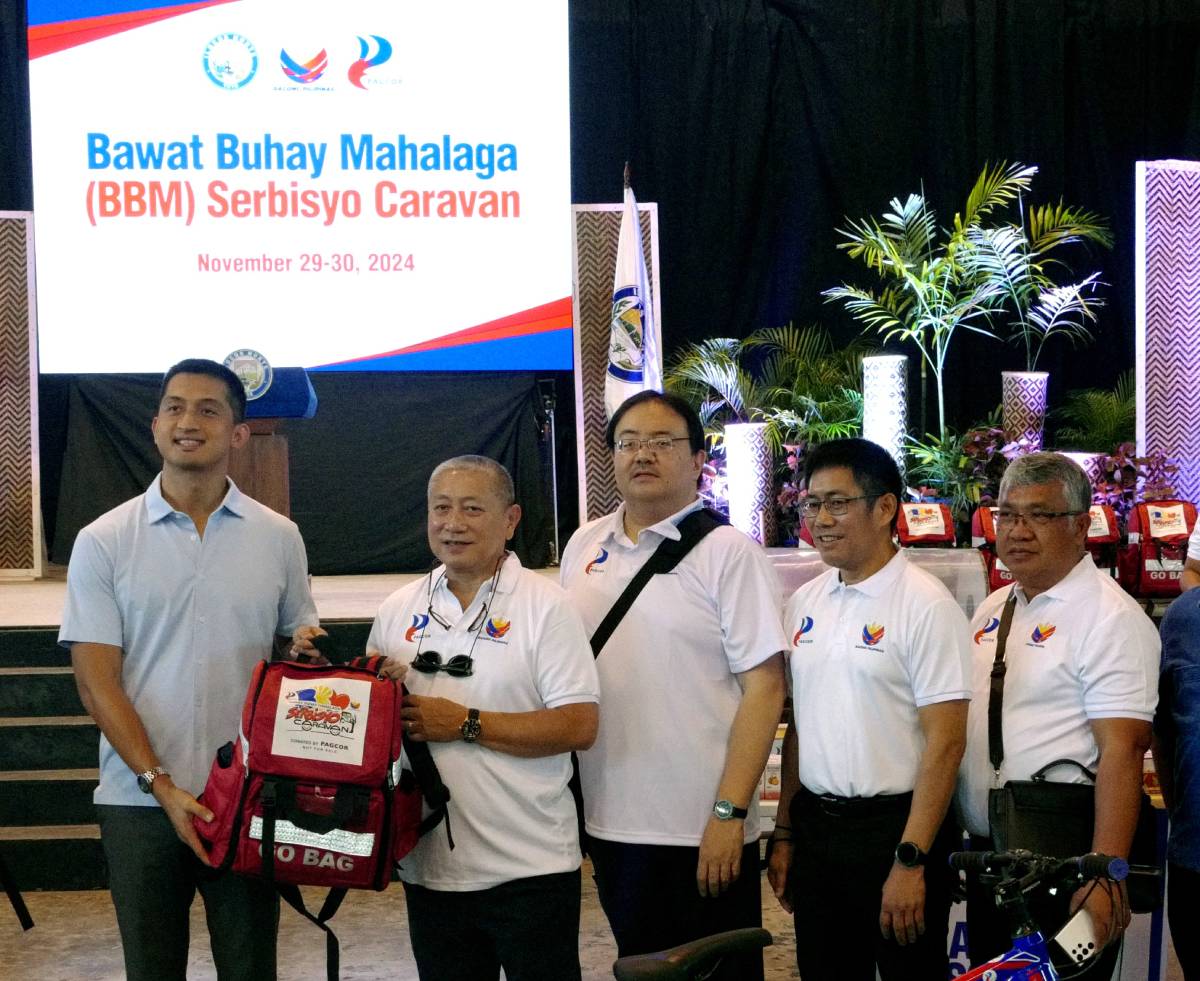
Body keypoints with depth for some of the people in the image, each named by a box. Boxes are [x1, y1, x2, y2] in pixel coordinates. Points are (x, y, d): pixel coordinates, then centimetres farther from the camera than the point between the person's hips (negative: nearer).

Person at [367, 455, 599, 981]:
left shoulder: (544, 604, -7)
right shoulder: (398, 610, 9)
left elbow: (579, 726, -14)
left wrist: (465, 724, -16)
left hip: (530, 870, -4)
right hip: (430, 866, 5)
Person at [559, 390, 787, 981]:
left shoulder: (728, 554, -8)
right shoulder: (582, 548, 9)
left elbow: (764, 687, -11)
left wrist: (729, 813, -17)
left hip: (700, 834, -5)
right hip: (608, 822, 5)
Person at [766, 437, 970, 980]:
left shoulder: (926, 604, -11)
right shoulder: (804, 603, 9)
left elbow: (945, 742, -15)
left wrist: (910, 860, -18)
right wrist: (784, 834, 12)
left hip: (894, 826, -6)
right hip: (815, 827, 6)